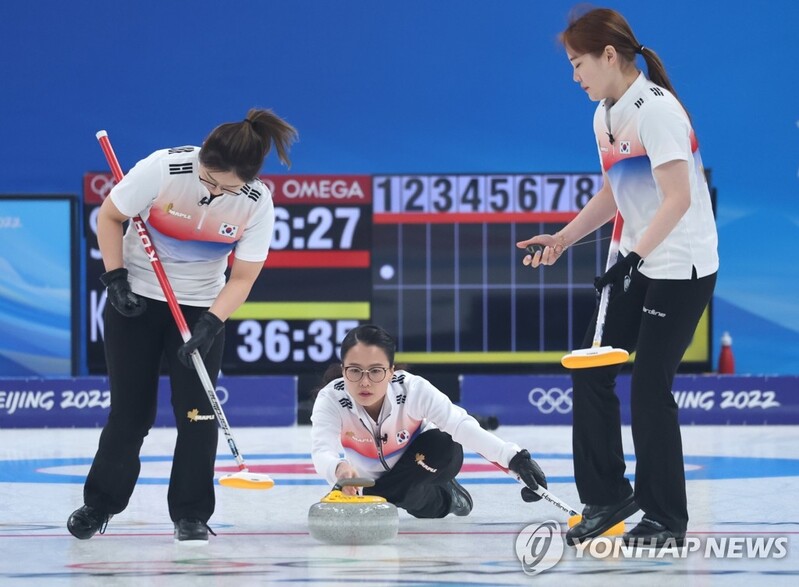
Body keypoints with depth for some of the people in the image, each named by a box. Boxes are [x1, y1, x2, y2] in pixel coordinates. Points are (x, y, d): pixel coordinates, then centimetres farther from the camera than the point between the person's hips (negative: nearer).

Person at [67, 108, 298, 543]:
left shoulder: (257, 203, -18)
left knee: (196, 412, -7)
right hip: (135, 299, -1)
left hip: (202, 307, 1)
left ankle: (191, 515, 4)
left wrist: (210, 324, -23)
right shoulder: (163, 169, -25)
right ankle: (99, 504, 19)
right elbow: (109, 216, -9)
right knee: (130, 410, 1)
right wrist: (116, 277, -15)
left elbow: (241, 279, -11)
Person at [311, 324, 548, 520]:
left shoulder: (412, 389, -35)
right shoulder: (331, 399, -34)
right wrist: (339, 468, -76)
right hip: (366, 473, 4)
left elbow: (462, 425, -46)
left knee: (443, 446, -34)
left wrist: (515, 458, -62)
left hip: (415, 464, -4)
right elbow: (322, 450, -50)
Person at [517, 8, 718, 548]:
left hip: (682, 267, -9)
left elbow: (678, 199, -26)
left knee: (650, 387, -7)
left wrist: (635, 256, -31)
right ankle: (607, 497, 18)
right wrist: (562, 239, 11)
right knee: (590, 373, 6)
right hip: (638, 265, 9)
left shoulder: (656, 109, -20)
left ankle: (665, 519, 4)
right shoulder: (605, 117, 8)